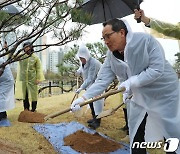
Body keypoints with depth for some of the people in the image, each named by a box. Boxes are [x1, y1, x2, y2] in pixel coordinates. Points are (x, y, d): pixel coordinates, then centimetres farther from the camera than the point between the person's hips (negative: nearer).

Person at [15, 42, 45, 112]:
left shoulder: (35, 58, -1)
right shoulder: (21, 56, 4)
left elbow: (39, 69, 0)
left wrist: (38, 79, -6)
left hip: (32, 79, -2)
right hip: (23, 79, 2)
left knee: (33, 94, 2)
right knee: (24, 94, 9)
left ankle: (33, 109, 15)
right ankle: (26, 109, 21)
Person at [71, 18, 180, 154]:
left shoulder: (145, 40, -23)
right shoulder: (111, 56, -7)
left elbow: (157, 69, -26)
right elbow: (102, 80, -13)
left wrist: (132, 81, -32)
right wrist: (84, 98, -26)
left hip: (165, 94, -5)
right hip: (139, 98, 5)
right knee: (136, 138, 11)